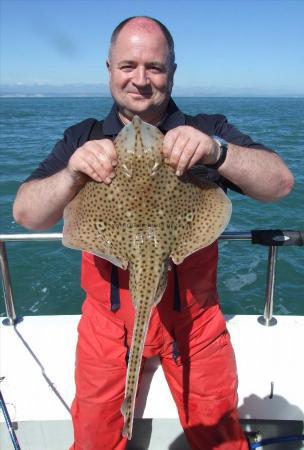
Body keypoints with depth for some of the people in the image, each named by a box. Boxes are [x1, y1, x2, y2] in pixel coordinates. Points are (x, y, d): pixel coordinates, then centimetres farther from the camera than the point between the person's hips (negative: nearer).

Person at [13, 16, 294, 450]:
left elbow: (281, 183, -14)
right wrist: (72, 176, -30)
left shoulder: (207, 133, -3)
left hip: (195, 318, 0)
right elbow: (26, 214, -9)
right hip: (108, 319, 1)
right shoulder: (84, 139, 0)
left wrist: (217, 152, -33)